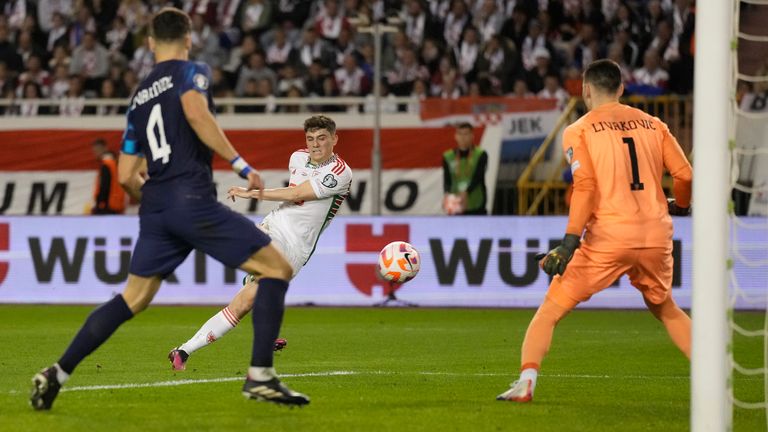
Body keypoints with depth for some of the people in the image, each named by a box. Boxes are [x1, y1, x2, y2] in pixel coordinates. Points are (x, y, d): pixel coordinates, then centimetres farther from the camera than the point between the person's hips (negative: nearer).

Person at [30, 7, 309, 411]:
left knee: (132, 299, 14)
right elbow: (196, 112, -20)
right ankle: (260, 376, -8)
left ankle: (56, 374, 7)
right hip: (194, 199, -7)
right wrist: (240, 164, -19)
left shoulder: (139, 97, 21)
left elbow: (126, 176, 21)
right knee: (277, 268, 0)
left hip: (155, 209, 7)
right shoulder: (192, 72, 3)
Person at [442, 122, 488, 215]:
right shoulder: (448, 157, 6)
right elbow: (447, 180, -4)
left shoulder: (481, 155, -1)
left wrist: (465, 193, -31)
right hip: (457, 208, 2)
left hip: (477, 208, -2)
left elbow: (477, 178, -14)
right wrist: (447, 194, -26)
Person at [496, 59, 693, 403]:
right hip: (655, 234, 4)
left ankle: (526, 382, -11)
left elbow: (585, 186, -12)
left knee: (551, 309, 5)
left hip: (608, 236, -4)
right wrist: (678, 207, 31)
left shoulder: (579, 130, 1)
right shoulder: (652, 124, 12)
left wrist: (570, 241, -15)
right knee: (664, 307, 27)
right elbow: (684, 175, 9)